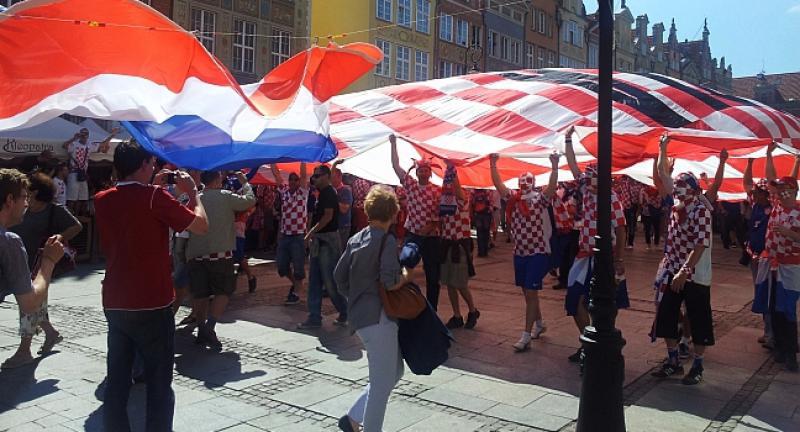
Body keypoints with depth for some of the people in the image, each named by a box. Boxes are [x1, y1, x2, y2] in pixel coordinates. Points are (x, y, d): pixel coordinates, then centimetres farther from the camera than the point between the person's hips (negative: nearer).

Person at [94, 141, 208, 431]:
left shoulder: (102, 200, 6)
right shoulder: (155, 197, -13)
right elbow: (201, 226, -12)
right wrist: (192, 192, 1)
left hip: (114, 304, 6)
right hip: (152, 305, -6)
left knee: (116, 380, 11)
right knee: (159, 382, 4)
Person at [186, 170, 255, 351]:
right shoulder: (226, 196, -6)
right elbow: (250, 200, 1)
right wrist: (244, 182, 14)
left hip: (196, 254, 5)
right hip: (220, 253, -5)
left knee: (200, 294, 10)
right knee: (223, 291, 4)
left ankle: (202, 331, 16)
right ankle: (210, 326, -11)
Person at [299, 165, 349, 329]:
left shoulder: (329, 193, -12)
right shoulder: (322, 193, 17)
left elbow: (328, 216, -22)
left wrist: (312, 231, -21)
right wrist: (312, 235, 13)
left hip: (327, 241, -10)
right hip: (318, 241, 10)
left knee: (330, 280, -4)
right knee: (314, 281, 9)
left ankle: (345, 313, 11)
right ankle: (314, 317, 14)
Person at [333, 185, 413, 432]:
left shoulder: (356, 239, 10)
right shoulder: (387, 240, -13)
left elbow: (339, 275, 14)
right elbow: (389, 282, -24)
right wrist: (407, 276, -5)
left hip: (360, 316, 9)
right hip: (378, 317, -9)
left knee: (394, 372, 19)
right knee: (382, 383, 0)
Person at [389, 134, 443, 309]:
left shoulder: (437, 191, -4)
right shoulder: (410, 184, 4)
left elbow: (439, 213, -7)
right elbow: (396, 165, 3)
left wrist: (430, 226, -20)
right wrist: (393, 144, 0)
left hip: (431, 237, -2)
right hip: (411, 235, 2)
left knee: (432, 275, 5)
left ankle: (432, 309, 16)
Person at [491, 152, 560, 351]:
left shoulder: (540, 200, -9)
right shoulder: (513, 200, 4)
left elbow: (552, 186, -25)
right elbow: (498, 184, 2)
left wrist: (554, 166, -35)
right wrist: (493, 164, -4)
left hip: (538, 253, -6)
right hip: (519, 253, 6)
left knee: (531, 293, -7)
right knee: (528, 293, 17)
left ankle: (526, 336, -4)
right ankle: (539, 324, 37)